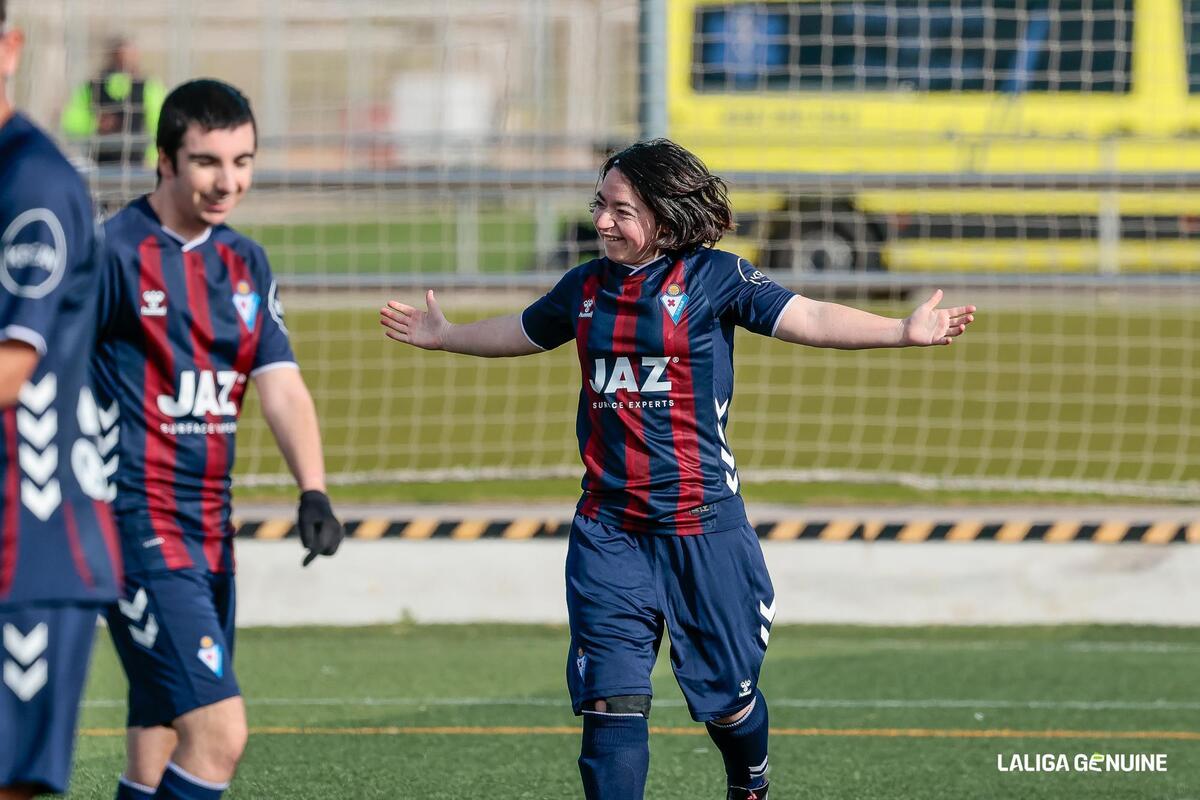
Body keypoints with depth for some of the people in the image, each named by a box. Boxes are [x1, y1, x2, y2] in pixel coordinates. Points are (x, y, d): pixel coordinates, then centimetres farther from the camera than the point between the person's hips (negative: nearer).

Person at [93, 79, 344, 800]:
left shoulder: (247, 264, 13)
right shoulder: (114, 253, -9)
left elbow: (282, 385, 6)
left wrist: (313, 492, -9)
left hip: (211, 536, 7)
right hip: (139, 528, -7)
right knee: (219, 735, -18)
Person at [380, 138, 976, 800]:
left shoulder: (713, 277, -6)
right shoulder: (586, 287, 9)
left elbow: (806, 318, -16)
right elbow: (521, 332, 29)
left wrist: (903, 331, -29)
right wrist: (444, 336, 44)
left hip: (700, 521, -3)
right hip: (608, 527, 3)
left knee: (726, 695, 9)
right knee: (611, 702, -8)